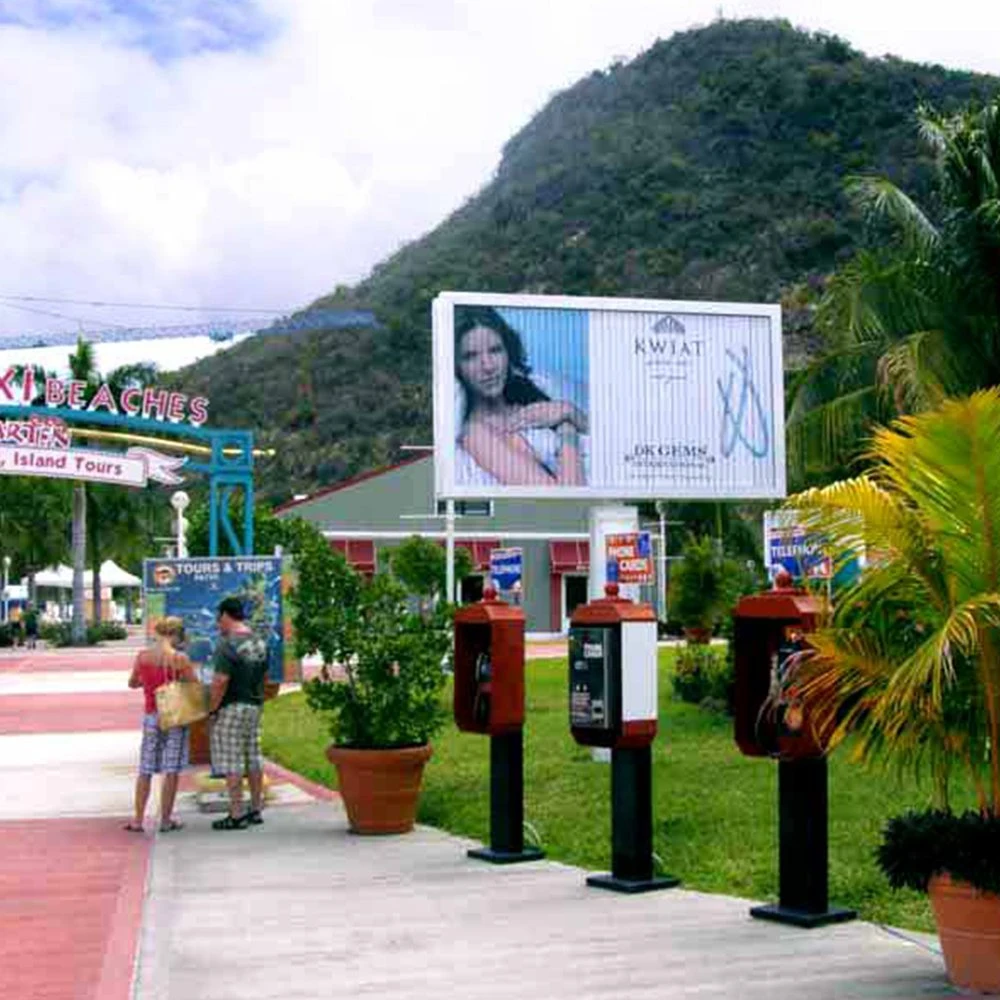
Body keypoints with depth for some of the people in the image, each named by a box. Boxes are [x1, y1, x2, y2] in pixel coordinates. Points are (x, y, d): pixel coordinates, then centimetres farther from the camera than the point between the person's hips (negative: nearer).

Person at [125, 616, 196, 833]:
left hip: (150, 716, 4)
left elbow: (133, 683, 15)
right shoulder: (180, 659, -13)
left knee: (145, 770, 12)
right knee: (171, 771, 4)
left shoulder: (142, 657, 1)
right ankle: (166, 820, 8)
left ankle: (138, 819, 14)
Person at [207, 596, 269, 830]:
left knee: (232, 762, -3)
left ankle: (236, 815, -2)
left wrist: (212, 709, -12)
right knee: (253, 758, 14)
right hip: (254, 706, 8)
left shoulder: (227, 644, -17)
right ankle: (256, 809, 20)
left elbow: (220, 681, -22)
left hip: (231, 708, -8)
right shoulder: (260, 642, 9)